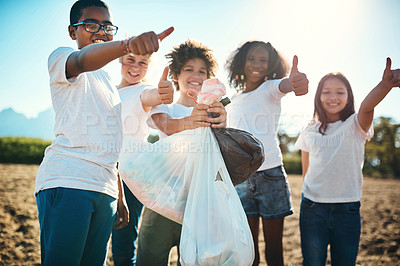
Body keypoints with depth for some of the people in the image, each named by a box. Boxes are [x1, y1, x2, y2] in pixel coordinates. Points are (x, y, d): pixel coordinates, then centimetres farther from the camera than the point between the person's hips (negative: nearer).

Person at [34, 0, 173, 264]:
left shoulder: (109, 83, 27)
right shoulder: (60, 58, 6)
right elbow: (81, 62, -22)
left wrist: (120, 197, 22)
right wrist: (127, 44, -43)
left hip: (105, 189, 7)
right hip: (67, 181, -7)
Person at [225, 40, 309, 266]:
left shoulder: (270, 89, -1)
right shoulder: (233, 102, 11)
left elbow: (282, 86, -27)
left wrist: (295, 82, -52)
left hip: (271, 175, -3)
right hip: (240, 178, 3)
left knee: (274, 248, 6)